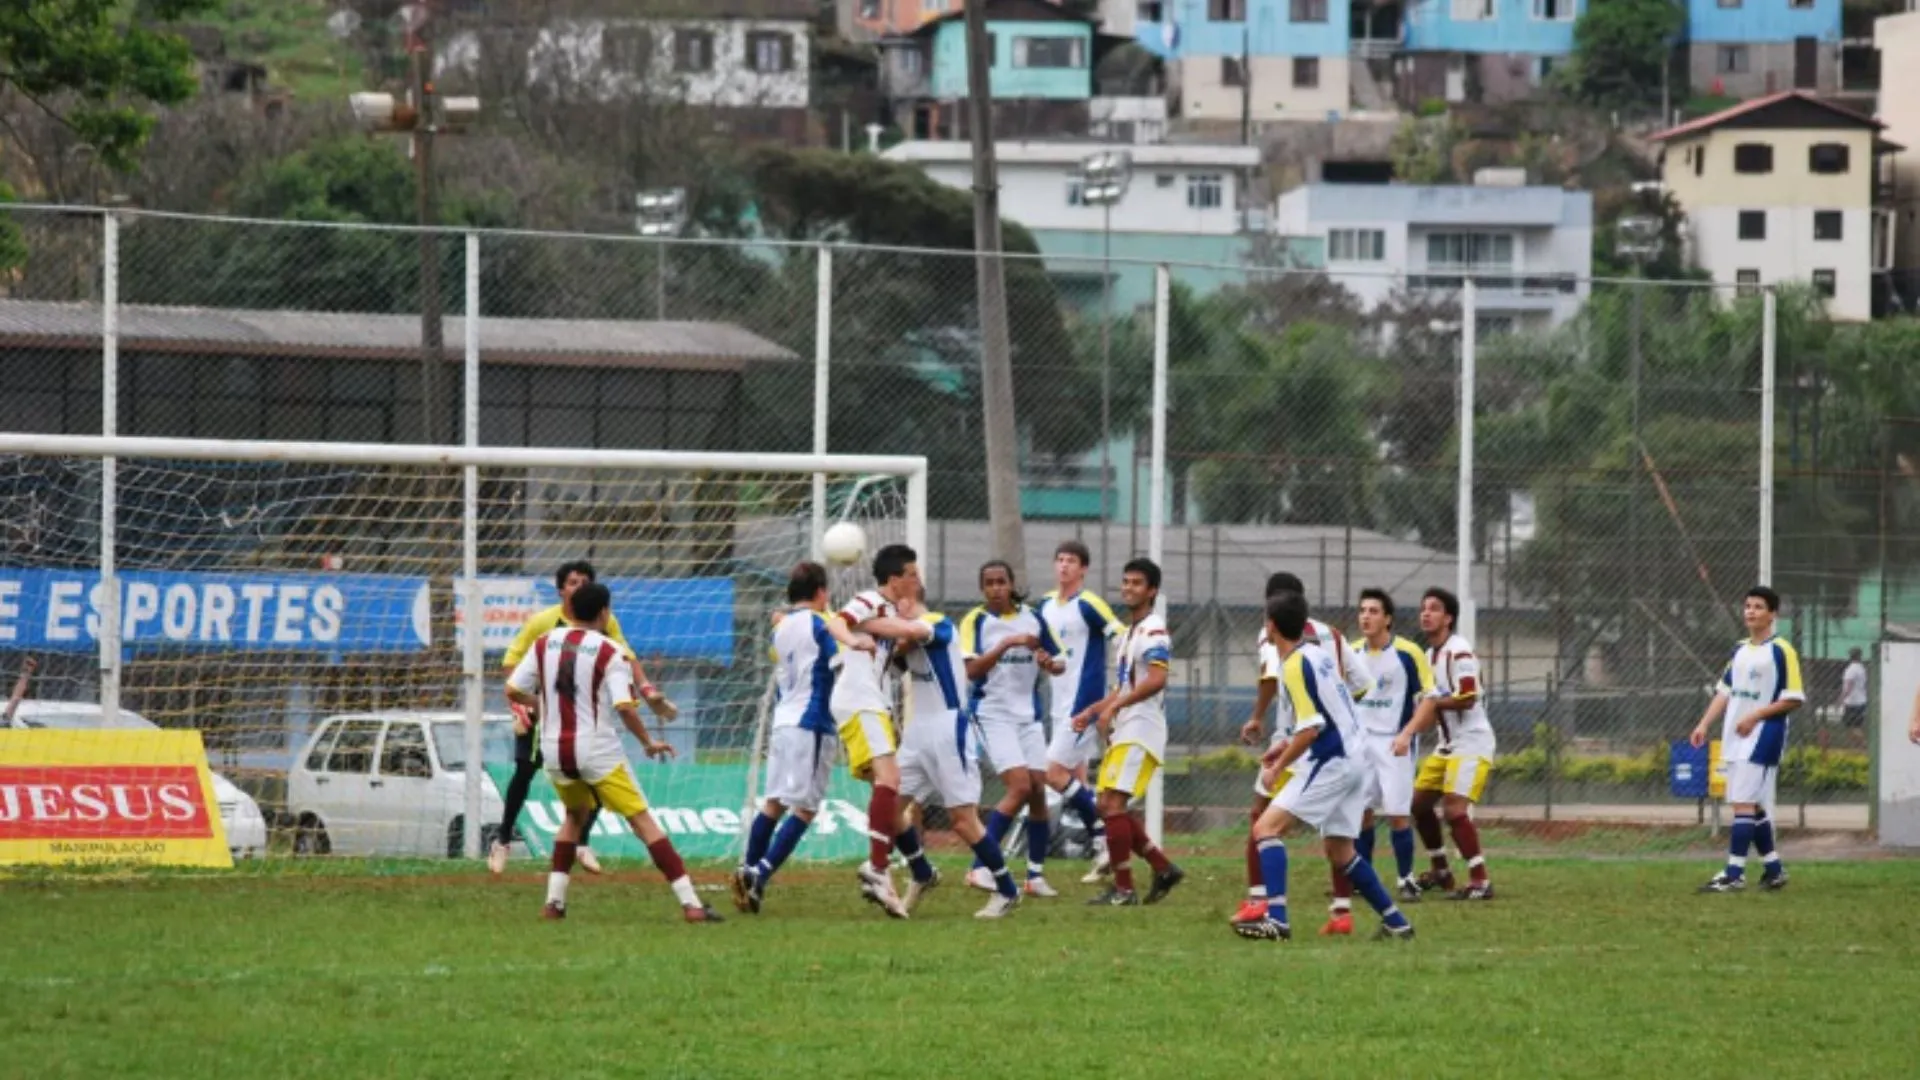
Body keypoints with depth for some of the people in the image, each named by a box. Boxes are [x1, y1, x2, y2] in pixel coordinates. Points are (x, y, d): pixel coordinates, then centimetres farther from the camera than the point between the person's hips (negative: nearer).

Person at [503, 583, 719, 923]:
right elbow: (624, 706, -17)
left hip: (554, 752, 4)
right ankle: (690, 903, -8)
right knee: (641, 819, -1)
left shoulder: (545, 643, 5)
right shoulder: (610, 652, -8)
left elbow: (513, 691, 5)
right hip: (598, 751, -4)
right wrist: (648, 743, -3)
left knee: (575, 815, 28)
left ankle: (554, 901, 19)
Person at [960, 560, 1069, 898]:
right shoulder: (976, 621, -4)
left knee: (1038, 792, 0)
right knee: (1020, 788, -18)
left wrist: (1050, 663, -10)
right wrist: (1007, 644, -24)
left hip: (1028, 716, 5)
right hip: (993, 715, -5)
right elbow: (971, 670, -16)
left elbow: (1059, 665, 13)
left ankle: (1036, 875, 10)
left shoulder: (1033, 619, 7)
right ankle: (981, 867, -15)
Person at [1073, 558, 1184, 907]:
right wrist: (1091, 712, 17)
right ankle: (1164, 869, 16)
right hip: (1121, 733, 10)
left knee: (1113, 803, -15)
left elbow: (1157, 679, -24)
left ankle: (1124, 889, -11)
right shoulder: (1130, 632, 21)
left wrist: (1113, 707, -25)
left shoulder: (1153, 630, -10)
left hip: (1140, 731, -10)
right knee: (1108, 806, 8)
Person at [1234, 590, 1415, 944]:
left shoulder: (1296, 666, -16)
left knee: (1267, 827, -13)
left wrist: (1279, 766, -8)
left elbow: (1311, 730, -20)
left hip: (1330, 764, -9)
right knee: (1339, 852, 20)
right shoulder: (1318, 652, 12)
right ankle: (1395, 922, 23)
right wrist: (1289, 744, 21)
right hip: (1352, 758, 9)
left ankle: (1276, 919, -27)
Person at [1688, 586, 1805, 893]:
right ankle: (1774, 869, 21)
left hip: (1763, 736, -8)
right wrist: (1705, 724, 8)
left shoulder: (1781, 651, -8)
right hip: (1735, 739, 8)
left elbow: (1794, 698, -11)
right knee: (1754, 806, 11)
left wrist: (1755, 716, -18)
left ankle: (1734, 873, -14)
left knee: (1744, 802, -13)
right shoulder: (1740, 650, 14)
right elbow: (1725, 690, 19)